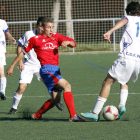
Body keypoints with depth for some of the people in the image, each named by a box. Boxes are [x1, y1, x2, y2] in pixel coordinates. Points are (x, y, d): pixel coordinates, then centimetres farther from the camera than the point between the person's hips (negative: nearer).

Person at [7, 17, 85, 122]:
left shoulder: (56, 37, 14)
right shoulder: (35, 39, 3)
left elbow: (73, 44, 9)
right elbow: (23, 52, 12)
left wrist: (67, 42, -14)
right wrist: (12, 66, 15)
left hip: (56, 70, 6)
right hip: (46, 69, -6)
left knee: (55, 99, 6)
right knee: (67, 85, -23)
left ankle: (37, 115, 26)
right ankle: (73, 116, -28)